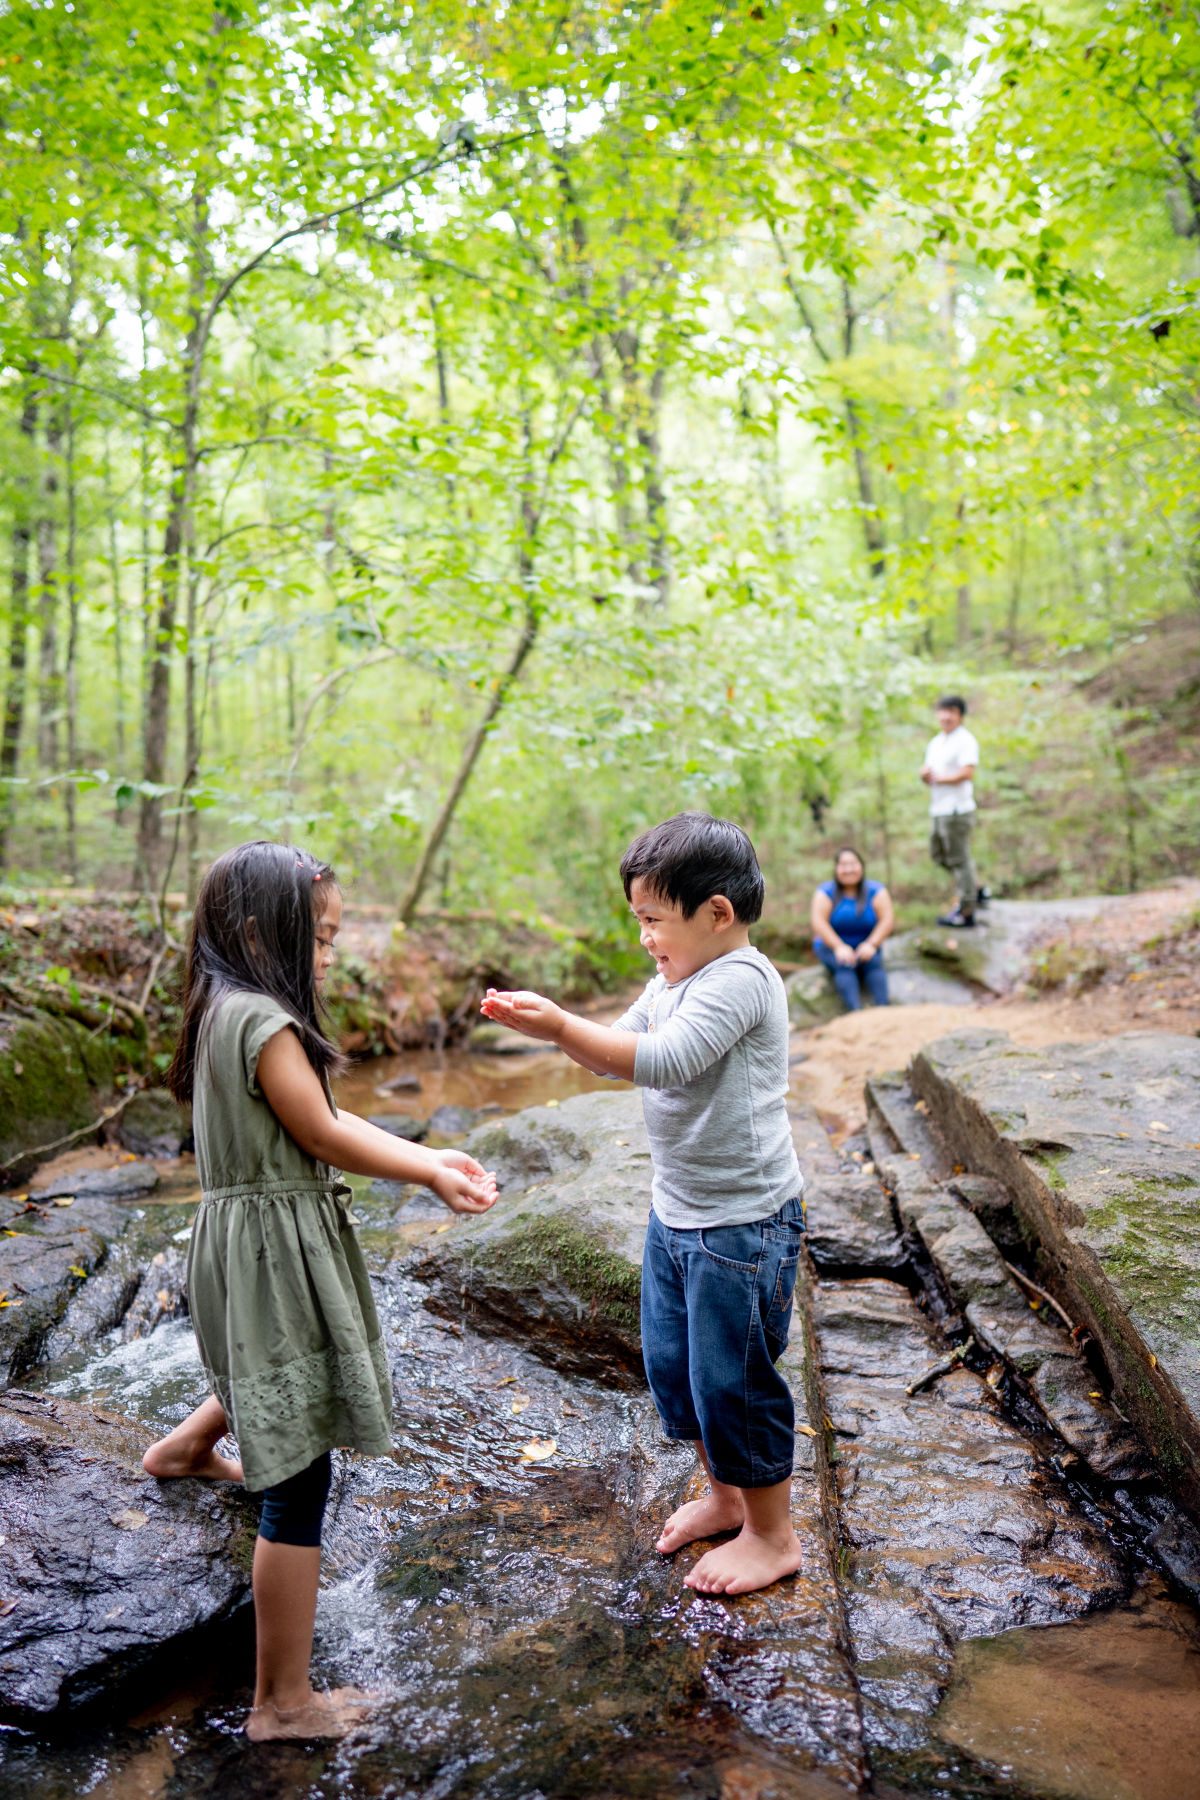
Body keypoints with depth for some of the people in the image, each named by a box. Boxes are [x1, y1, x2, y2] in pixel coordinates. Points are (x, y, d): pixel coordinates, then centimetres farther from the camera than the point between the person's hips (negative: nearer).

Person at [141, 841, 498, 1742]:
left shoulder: (223, 1012, 7)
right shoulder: (263, 1020, -23)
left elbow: (323, 1121, 7)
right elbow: (324, 1135, -18)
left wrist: (430, 1158, 1)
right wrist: (433, 1173, -5)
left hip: (245, 1238, 10)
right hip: (279, 1251, -10)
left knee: (271, 1374, 40)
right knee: (299, 1480, 0)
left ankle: (188, 1446, 66)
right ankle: (284, 1702, 13)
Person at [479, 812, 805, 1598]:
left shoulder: (741, 979, -22)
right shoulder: (673, 981, 7)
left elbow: (661, 1060, -33)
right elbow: (616, 1053, 15)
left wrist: (562, 1027, -31)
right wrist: (545, 1020, -1)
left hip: (744, 1224, -9)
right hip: (676, 1212, 10)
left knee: (732, 1378, 4)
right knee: (672, 1364, 21)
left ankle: (773, 1534, 27)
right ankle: (726, 1495, 43)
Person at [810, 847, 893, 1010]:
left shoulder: (876, 890, 1)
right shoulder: (826, 892, -2)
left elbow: (887, 919, -9)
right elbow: (818, 922, -14)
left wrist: (871, 944, -24)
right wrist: (839, 946, -27)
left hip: (865, 946, 1)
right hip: (832, 945, -1)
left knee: (874, 962, -30)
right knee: (844, 965, -32)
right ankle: (855, 1012, -47)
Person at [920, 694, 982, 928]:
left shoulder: (965, 740, -9)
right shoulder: (936, 742, 17)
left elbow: (967, 773, -19)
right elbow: (928, 772, 22)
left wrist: (938, 778, -10)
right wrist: (925, 773, -2)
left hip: (957, 809, -9)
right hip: (937, 809, 9)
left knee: (959, 859, -4)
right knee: (938, 854, 18)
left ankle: (966, 912, 3)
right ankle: (975, 889, 33)